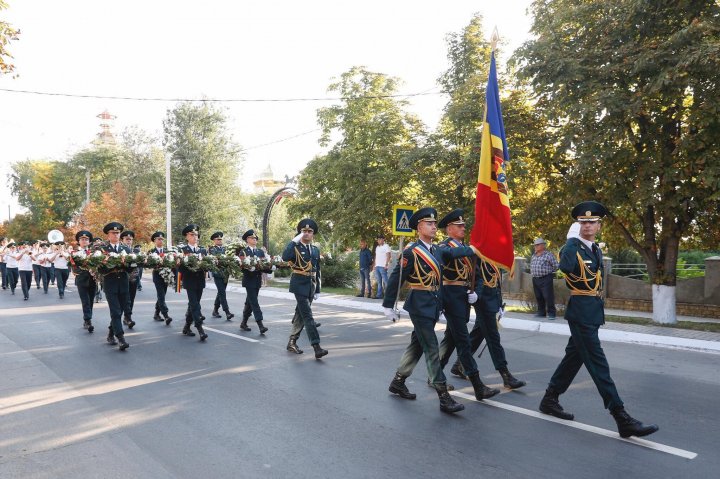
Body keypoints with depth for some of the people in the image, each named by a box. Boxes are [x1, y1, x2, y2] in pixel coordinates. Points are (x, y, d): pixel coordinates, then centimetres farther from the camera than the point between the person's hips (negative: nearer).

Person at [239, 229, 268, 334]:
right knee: (254, 302, -11)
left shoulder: (261, 252, 14)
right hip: (249, 281, -6)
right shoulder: (244, 252, -4)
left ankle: (244, 323, 24)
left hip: (258, 281, 6)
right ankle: (260, 325, -16)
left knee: (250, 302, 13)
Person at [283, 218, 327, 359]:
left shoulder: (316, 250, 13)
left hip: (311, 286, 6)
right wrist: (294, 241, -23)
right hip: (300, 285, -6)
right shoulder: (295, 247, -4)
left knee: (301, 315, 14)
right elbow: (285, 257, -27)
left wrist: (318, 289, 14)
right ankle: (317, 347, -18)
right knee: (307, 315, -13)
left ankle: (292, 342, 27)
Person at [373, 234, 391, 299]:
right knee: (379, 282, 8)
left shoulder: (386, 246, -3)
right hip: (377, 266, 7)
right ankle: (379, 295, 10)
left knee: (385, 281, -9)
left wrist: (386, 264, -18)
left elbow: (388, 256, -10)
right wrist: (373, 264, 12)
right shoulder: (377, 247, 19)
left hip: (383, 266, -7)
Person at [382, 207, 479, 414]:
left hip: (434, 307, 8)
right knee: (432, 350, -6)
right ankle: (443, 397, -3)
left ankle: (398, 382, 31)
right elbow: (396, 279, -10)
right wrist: (388, 306, -9)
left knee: (417, 345, 16)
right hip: (420, 307, -8)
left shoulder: (437, 250, 12)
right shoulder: (411, 251, -12)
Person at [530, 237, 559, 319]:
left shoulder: (548, 255, -8)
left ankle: (551, 313, 0)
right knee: (538, 297, 11)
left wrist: (548, 272, 0)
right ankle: (541, 312, 20)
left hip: (546, 279, -7)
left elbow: (556, 266, -8)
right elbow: (531, 265, 29)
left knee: (548, 297, -7)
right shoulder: (534, 256, 14)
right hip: (535, 279, 7)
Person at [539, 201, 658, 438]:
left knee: (574, 357, 15)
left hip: (593, 312, 9)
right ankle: (621, 417, -6)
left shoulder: (596, 250, 15)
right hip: (581, 312, -9)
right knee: (598, 363, -7)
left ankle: (550, 399, 28)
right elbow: (566, 266, -25)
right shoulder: (573, 245, -9)